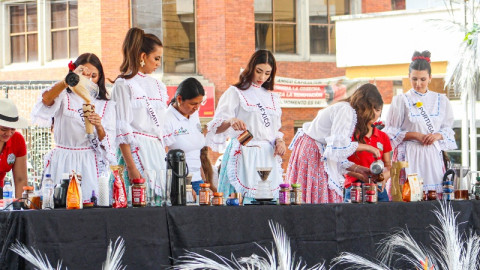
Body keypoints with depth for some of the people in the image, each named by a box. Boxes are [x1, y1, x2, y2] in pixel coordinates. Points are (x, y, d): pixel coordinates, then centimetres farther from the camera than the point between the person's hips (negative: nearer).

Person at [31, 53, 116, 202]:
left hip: (91, 166, 1)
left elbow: (108, 145, 6)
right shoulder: (64, 97, 8)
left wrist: (99, 127, -15)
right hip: (62, 165, -1)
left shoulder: (106, 105, 13)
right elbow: (46, 100, -17)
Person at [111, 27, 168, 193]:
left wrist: (166, 159, 12)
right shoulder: (124, 84, -3)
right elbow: (122, 130, -10)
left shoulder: (158, 86, 19)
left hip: (158, 153, 7)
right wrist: (131, 167, -16)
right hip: (136, 152, -7)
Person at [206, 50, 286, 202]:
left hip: (268, 158, 5)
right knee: (241, 200, -12)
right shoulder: (235, 93, 3)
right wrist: (230, 121, -29)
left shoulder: (272, 98, 19)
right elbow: (217, 127, -7)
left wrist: (279, 141, 2)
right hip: (243, 158, -5)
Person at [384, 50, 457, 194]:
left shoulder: (441, 101, 12)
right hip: (409, 156, -2)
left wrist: (437, 135, -6)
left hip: (433, 155, 3)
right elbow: (391, 131, 3)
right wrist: (415, 135, -9)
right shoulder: (401, 100, 4)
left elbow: (448, 129, 15)